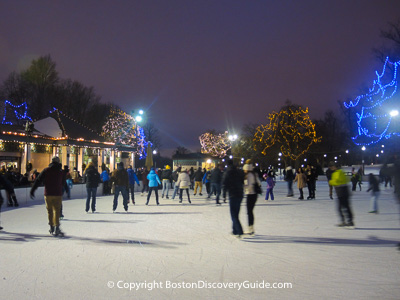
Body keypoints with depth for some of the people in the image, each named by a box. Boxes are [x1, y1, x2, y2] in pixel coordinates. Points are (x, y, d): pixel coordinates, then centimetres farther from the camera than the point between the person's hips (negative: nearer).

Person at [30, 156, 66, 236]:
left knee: (50, 211, 11)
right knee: (57, 211, 2)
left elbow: (38, 180, -3)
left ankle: (51, 228, 18)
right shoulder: (61, 172, 2)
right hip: (58, 194, -1)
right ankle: (56, 228, -10)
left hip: (48, 194, 1)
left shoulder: (46, 170, 0)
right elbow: (63, 183, 12)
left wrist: (32, 190, 0)